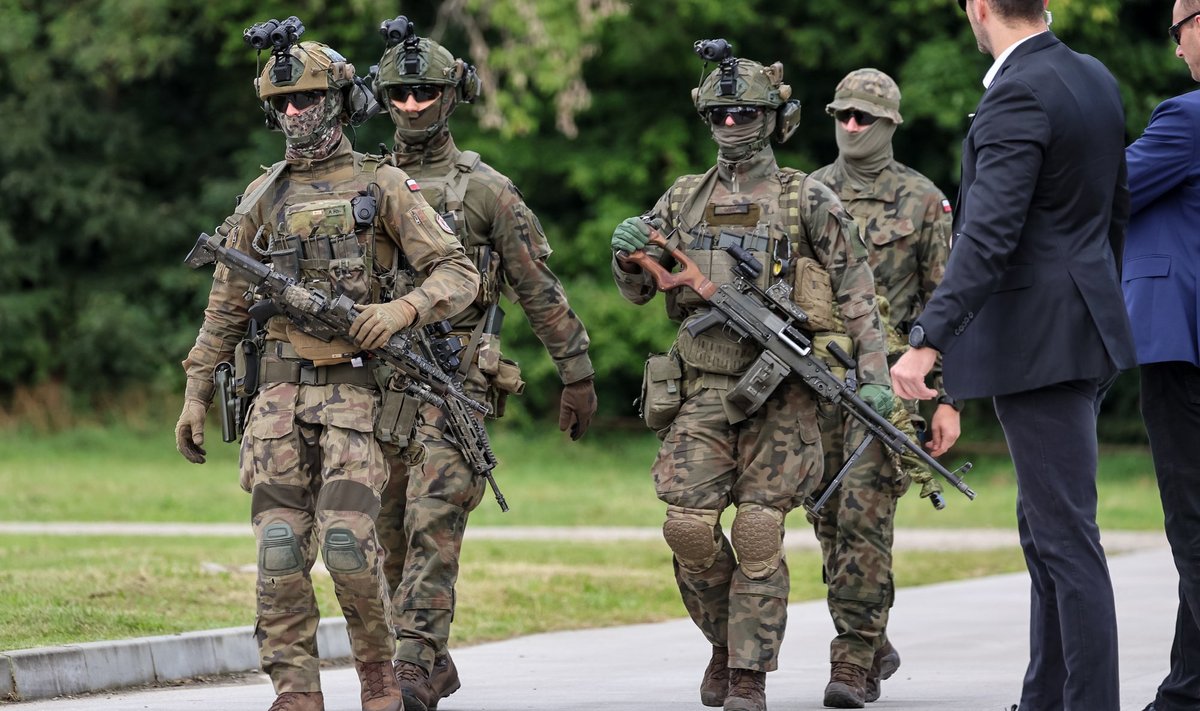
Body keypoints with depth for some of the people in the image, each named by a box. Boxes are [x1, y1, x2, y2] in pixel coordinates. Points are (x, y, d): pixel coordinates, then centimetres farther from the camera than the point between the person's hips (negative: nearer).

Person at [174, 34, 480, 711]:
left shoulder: (382, 185, 2)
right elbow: (227, 304, 18)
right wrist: (197, 392, 14)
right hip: (282, 386, 4)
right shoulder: (263, 196, 13)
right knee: (280, 550, -5)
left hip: (357, 387, -4)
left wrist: (403, 309, -22)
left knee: (348, 541, -13)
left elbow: (459, 273, -3)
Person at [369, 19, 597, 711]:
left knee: (433, 524, -15)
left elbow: (541, 290, 4)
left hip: (454, 383, -5)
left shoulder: (486, 191, 1)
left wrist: (578, 375, 3)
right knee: (393, 532, 8)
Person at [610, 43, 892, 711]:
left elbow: (857, 292, 1)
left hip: (779, 391, -3)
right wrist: (629, 252, -7)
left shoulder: (807, 200, 2)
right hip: (702, 387, 3)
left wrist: (875, 376, -7)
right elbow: (639, 289, 16)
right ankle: (727, 638, 17)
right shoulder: (684, 199, 12)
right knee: (690, 525, -7)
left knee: (759, 531, -5)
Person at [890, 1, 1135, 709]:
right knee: (1046, 527, 16)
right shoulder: (1095, 78, 11)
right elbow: (1116, 207, 20)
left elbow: (989, 236, -24)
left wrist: (928, 343, -27)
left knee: (1065, 534, -8)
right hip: (1084, 332, 10)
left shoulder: (1018, 95, -17)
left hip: (1038, 342, -10)